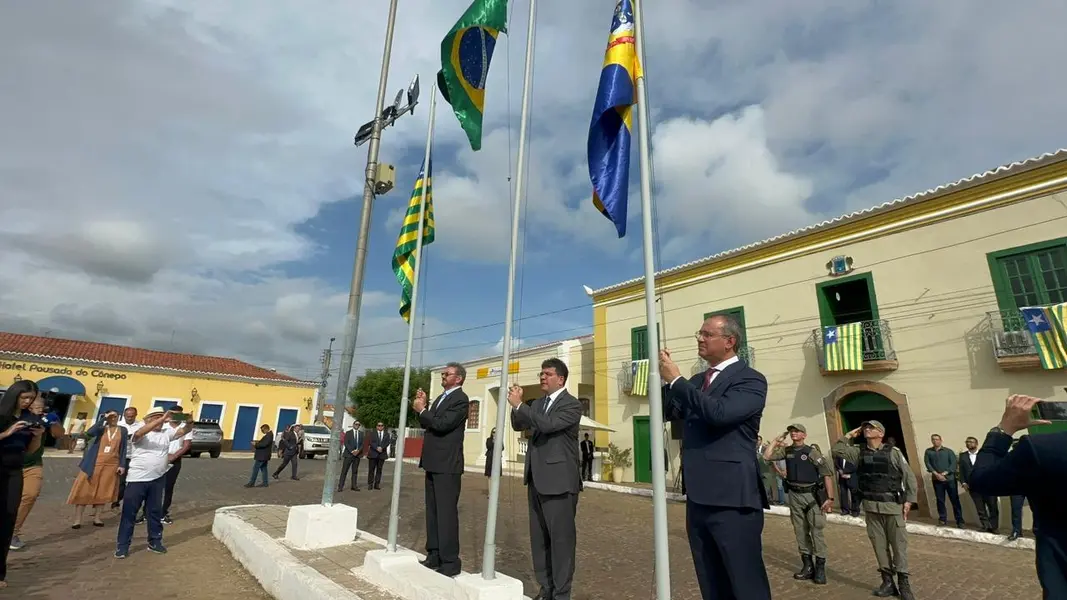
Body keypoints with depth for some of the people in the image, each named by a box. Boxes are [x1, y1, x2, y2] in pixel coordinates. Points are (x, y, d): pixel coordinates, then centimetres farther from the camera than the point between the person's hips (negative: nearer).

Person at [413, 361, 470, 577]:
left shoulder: (461, 399, -12)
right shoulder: (441, 398, 17)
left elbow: (441, 424, -23)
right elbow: (427, 424, 18)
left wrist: (421, 409, -11)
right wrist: (423, 406, 3)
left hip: (447, 464, -9)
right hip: (433, 462, 10)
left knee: (446, 512, -6)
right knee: (432, 511, 15)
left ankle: (450, 562, 1)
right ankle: (434, 555, 25)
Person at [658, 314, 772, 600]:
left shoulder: (750, 379, -8)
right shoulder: (697, 381, 14)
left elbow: (720, 412, -25)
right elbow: (668, 413, 13)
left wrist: (676, 379, -18)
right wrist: (665, 378, -1)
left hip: (732, 498, -7)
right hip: (699, 498, 8)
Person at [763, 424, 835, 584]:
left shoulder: (811, 452, -10)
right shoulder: (786, 450, 5)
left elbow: (827, 473, -11)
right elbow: (767, 456, 1)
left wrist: (830, 497, -14)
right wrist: (776, 441, 2)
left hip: (811, 495, -5)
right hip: (794, 496, 5)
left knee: (816, 531, -1)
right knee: (800, 531, 10)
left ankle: (820, 567, 9)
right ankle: (807, 565, 20)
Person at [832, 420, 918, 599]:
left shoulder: (893, 452, -3)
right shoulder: (858, 451, 6)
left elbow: (909, 477, -1)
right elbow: (836, 450, 0)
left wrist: (909, 500, -6)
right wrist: (849, 435, 1)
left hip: (893, 505, -3)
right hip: (871, 507, 3)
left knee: (899, 544, 4)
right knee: (879, 545, 9)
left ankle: (903, 583, 16)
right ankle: (887, 581, 20)